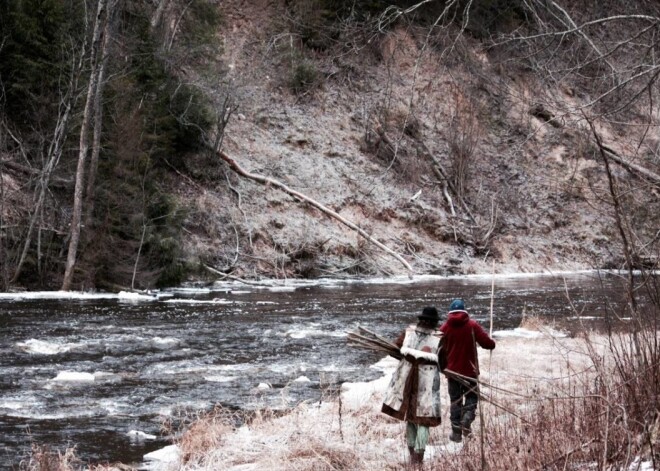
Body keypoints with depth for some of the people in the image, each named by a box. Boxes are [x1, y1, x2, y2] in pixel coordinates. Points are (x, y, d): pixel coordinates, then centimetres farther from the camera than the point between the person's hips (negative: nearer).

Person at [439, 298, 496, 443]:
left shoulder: (445, 327, -3)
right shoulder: (472, 326, -8)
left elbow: (440, 350, 0)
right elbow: (489, 344, -12)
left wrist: (442, 367, 15)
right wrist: (491, 343, 12)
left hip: (452, 370, 1)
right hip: (470, 370, -1)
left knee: (455, 400, 11)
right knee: (472, 396, 14)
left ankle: (456, 431, 8)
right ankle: (467, 419, -12)